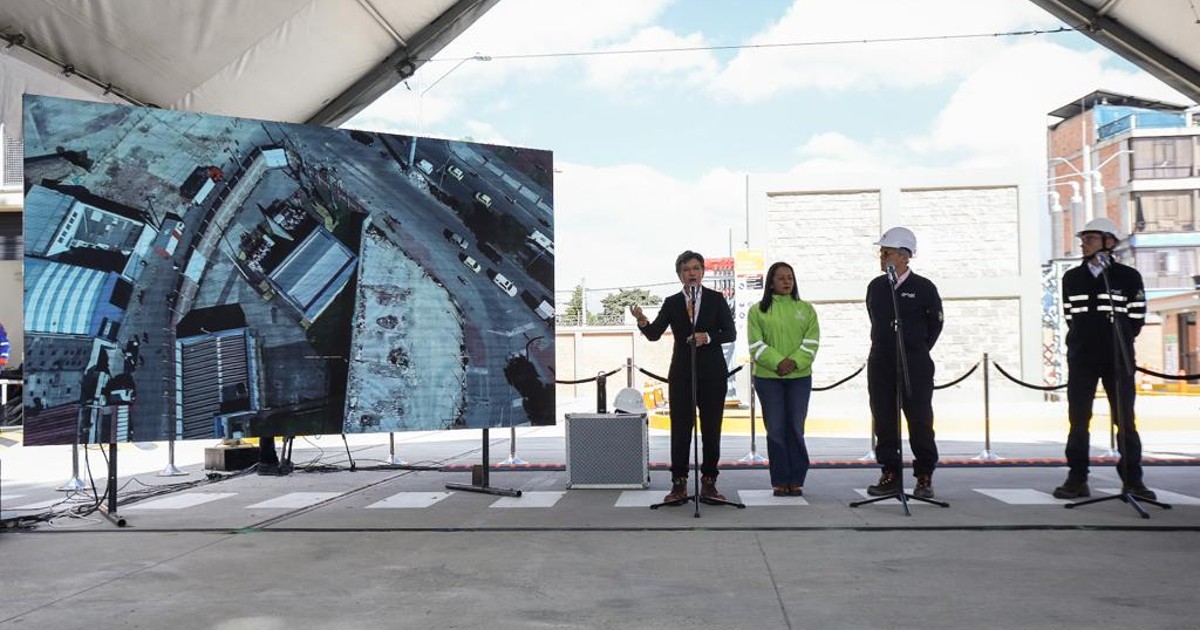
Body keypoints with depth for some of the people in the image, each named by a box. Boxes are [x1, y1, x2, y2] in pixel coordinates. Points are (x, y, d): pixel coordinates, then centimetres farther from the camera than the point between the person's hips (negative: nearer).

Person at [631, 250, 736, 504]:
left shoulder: (716, 299, 3)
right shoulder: (672, 303, 6)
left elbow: (730, 333, -1)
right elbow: (654, 334, -3)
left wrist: (708, 337, -19)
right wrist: (642, 321, -23)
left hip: (712, 373, 0)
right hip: (681, 373, 0)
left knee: (711, 429, 4)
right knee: (680, 429, 0)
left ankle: (709, 483, 12)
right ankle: (679, 484, 5)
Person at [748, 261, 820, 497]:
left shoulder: (806, 309, 11)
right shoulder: (757, 311, 6)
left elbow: (811, 341, 2)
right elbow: (756, 344, -3)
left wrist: (795, 362, -13)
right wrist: (778, 362, -16)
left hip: (800, 376, 1)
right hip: (768, 377, -1)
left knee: (796, 428, 1)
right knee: (775, 429, 0)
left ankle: (796, 480, 8)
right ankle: (780, 481, 6)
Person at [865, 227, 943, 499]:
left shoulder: (923, 288, -4)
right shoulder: (875, 287, 8)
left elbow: (935, 324, 6)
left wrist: (917, 352, 9)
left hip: (915, 367, -4)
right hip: (880, 366, 4)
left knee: (920, 422, -1)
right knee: (884, 422, 5)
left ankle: (924, 478, 9)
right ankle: (890, 475, 14)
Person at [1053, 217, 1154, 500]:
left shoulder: (1129, 276, 1)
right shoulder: (1071, 278, 9)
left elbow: (1136, 320, 3)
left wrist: (1118, 342, 6)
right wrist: (1085, 342, 8)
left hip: (1118, 359, -2)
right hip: (1081, 360, 2)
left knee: (1125, 421, 1)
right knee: (1079, 420, 1)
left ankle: (1132, 480, 9)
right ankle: (1077, 479, 6)